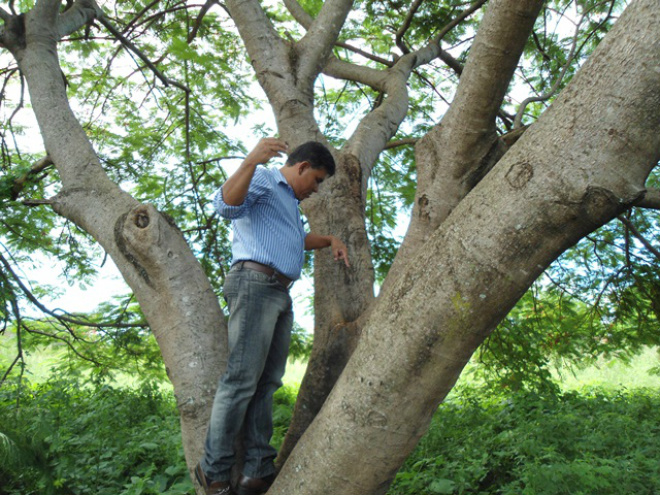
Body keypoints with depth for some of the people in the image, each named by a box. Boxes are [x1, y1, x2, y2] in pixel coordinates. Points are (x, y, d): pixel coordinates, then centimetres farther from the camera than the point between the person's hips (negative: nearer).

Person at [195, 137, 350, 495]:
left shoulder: (289, 201, 32)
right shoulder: (263, 180, 2)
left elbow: (298, 239, 49)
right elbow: (226, 204, -18)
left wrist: (330, 241, 34)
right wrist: (251, 161, -32)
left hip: (281, 293, 10)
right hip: (255, 282, -10)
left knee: (267, 383, 3)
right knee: (242, 379, -13)